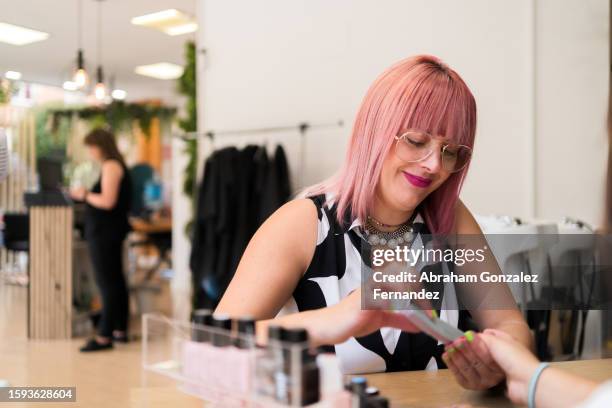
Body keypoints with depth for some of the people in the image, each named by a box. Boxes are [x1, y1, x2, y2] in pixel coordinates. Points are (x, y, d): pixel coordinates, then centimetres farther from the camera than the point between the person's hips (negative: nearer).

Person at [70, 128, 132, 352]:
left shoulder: (111, 166, -15)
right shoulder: (115, 165, 15)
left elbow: (107, 201, -23)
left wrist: (85, 195, -9)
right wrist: (86, 195, 11)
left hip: (105, 232, -10)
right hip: (110, 231, 10)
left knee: (107, 284, -8)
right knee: (116, 281, 14)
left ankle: (104, 336, -6)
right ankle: (120, 330, 22)